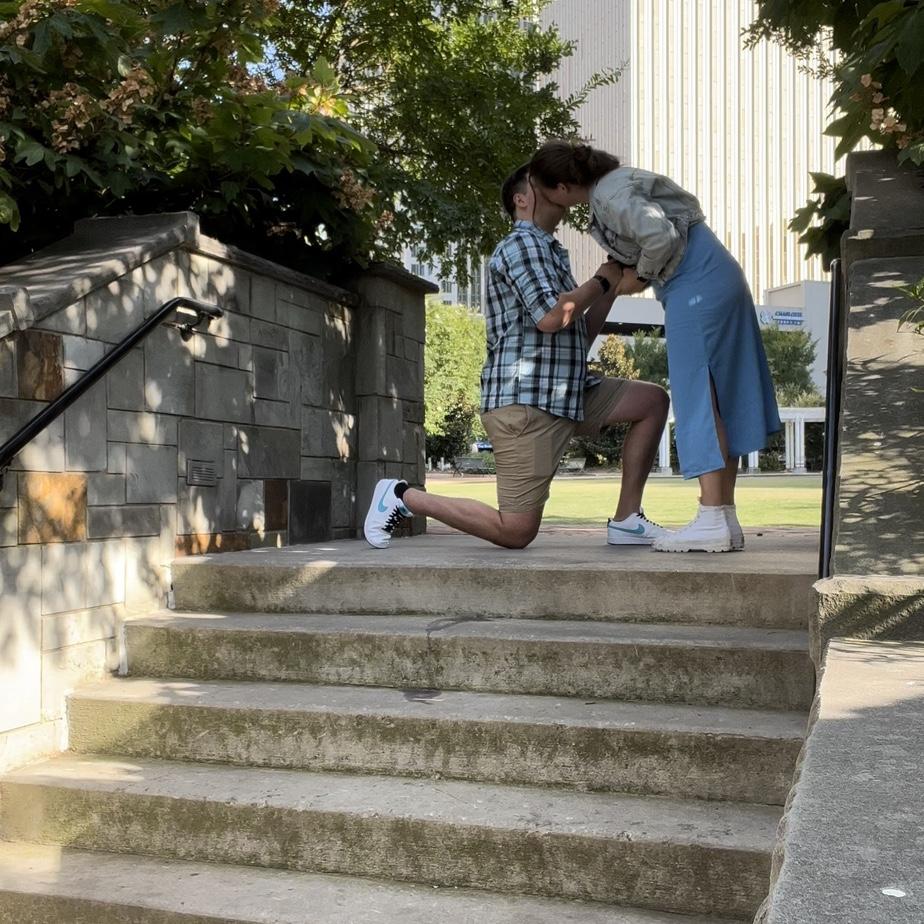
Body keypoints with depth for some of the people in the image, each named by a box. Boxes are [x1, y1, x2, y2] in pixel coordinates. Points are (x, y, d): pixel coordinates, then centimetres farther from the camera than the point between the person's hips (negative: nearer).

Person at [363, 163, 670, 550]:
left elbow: (580, 336, 24)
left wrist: (612, 286, 14)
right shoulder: (521, 244, -5)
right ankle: (403, 496, 6)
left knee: (653, 400, 6)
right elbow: (550, 318, -20)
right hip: (524, 400, -10)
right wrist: (601, 281, -5)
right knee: (516, 532, -9)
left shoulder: (550, 254, 25)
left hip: (564, 394, 10)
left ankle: (627, 520, 4)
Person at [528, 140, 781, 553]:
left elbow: (660, 234, -26)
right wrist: (637, 273, 10)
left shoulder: (609, 197, -14)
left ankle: (712, 520, -14)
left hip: (697, 282, -10)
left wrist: (641, 276, -8)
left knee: (697, 395, -12)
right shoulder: (612, 180, 15)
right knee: (720, 397, 6)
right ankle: (726, 519, 8)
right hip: (717, 276, 10)